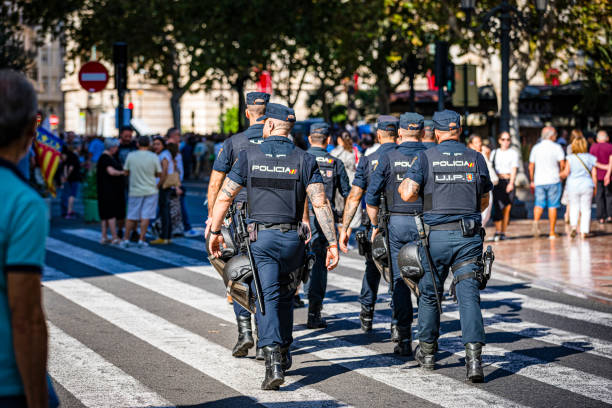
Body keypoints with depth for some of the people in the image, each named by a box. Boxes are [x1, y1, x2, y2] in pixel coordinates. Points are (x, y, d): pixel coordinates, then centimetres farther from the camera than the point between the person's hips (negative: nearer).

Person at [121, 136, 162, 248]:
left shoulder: (130, 156, -4)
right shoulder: (153, 157, -7)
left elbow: (126, 172, 5)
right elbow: (159, 173, 1)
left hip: (135, 191, 1)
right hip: (150, 190, -1)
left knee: (131, 217, 10)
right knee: (145, 217, 2)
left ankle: (126, 239, 12)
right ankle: (141, 240, 1)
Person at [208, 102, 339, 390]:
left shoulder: (249, 156, 0)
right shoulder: (304, 160, 1)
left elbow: (224, 197, 1)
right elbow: (320, 203, -7)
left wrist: (215, 231, 13)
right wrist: (332, 243, -6)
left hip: (260, 239, -2)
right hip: (292, 238, 2)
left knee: (267, 298, -7)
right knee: (285, 296, 21)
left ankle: (273, 362, -22)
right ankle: (283, 354, 30)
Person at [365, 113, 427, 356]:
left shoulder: (389, 159, -1)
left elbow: (371, 197, -1)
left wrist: (375, 225, 10)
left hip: (397, 223, 0)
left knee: (400, 280, 6)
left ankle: (403, 338, 3)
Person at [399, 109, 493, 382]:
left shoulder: (426, 158, -2)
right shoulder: (476, 159, 6)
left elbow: (407, 194, -11)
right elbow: (484, 201, 16)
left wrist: (404, 187, 12)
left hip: (436, 235, -1)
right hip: (469, 236, 1)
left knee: (429, 293, 15)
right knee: (469, 293, -2)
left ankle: (427, 352, 29)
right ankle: (473, 357, -18)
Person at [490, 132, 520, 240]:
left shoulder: (513, 153, 6)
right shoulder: (494, 153, 13)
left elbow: (514, 169, -4)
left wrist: (511, 183, -16)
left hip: (508, 181, 0)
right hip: (497, 182, 0)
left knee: (507, 208, 1)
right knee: (498, 206, -14)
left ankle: (503, 232, 8)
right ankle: (497, 231, -12)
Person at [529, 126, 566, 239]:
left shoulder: (535, 148, 9)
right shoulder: (557, 147, -2)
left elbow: (531, 166, 12)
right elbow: (562, 164, -8)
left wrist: (532, 181, 20)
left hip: (539, 181, 3)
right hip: (553, 180, -3)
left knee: (539, 204, 7)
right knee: (552, 206, 3)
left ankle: (536, 220, -23)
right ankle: (552, 232, 4)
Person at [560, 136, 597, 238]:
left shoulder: (571, 158, -6)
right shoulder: (590, 158, 0)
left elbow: (566, 173, -10)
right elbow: (594, 174, 2)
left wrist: (559, 176, 11)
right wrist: (595, 188, 11)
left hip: (573, 186, -1)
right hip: (587, 186, 1)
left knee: (574, 207, 12)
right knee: (586, 209, 8)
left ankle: (573, 225, -9)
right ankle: (584, 231, 4)